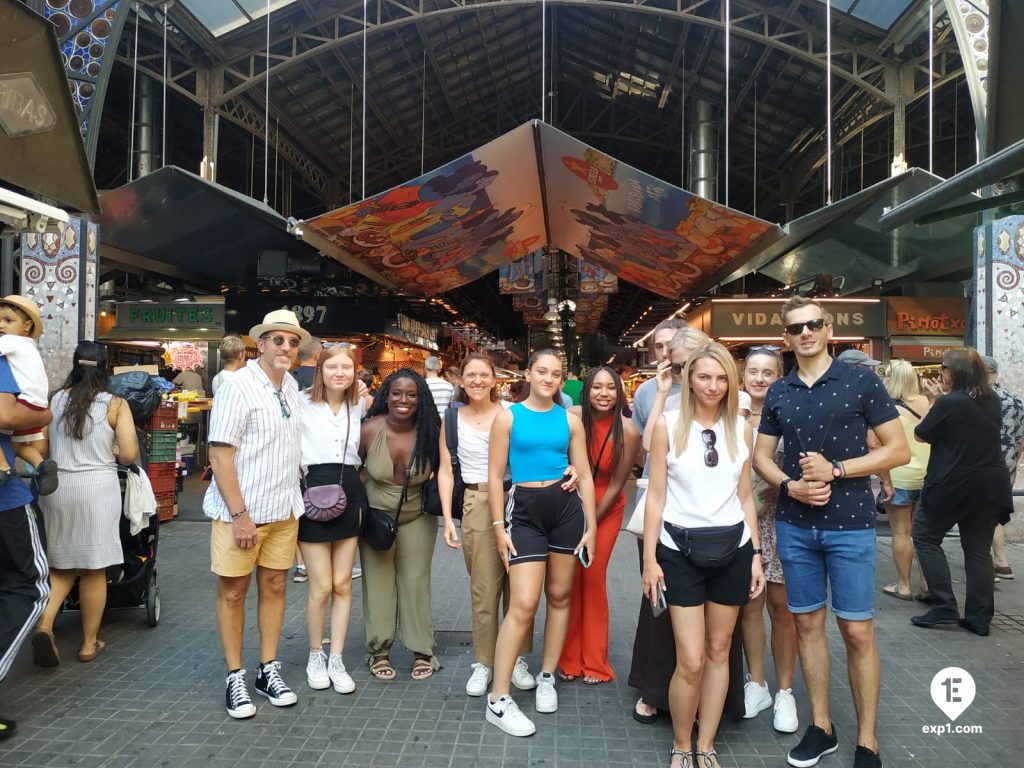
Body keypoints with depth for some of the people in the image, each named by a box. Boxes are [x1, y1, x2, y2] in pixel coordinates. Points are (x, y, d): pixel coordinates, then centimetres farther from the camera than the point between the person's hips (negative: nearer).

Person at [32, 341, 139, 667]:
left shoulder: (55, 399, 3)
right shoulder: (115, 404, -6)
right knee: (93, 569, 7)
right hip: (96, 487, -3)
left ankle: (44, 624, -1)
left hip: (55, 487, 3)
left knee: (61, 565, 19)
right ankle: (89, 643, 17)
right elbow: (130, 455, -10)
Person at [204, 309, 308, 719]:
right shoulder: (238, 386, -12)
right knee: (233, 592, 6)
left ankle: (268, 670, 24)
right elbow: (220, 455, -15)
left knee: (274, 586, 12)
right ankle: (235, 678, 19)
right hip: (240, 511, -6)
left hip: (284, 511, 6)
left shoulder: (292, 387, 9)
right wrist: (240, 515, -18)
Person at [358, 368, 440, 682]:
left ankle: (423, 652, 15)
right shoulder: (370, 430, -17)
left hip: (417, 518, 0)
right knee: (378, 582, 6)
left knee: (416, 581, 5)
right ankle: (379, 652, 19)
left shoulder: (430, 432, -17)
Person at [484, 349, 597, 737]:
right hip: (524, 509, -3)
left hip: (566, 507, 4)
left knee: (560, 596, 11)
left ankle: (547, 678, 29)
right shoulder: (508, 417, 0)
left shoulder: (570, 420, 6)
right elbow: (495, 476, -1)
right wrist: (499, 527, -6)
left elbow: (585, 476, 8)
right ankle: (498, 700, -1)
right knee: (523, 604, -10)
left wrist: (591, 525, 4)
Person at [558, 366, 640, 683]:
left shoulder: (627, 432, -18)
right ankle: (569, 660, 19)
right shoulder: (571, 417, -16)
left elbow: (616, 485, -11)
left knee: (593, 580, 2)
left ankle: (594, 663, 18)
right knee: (570, 580, 4)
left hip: (606, 509, -1)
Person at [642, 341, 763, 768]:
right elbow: (656, 496, -4)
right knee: (690, 661, -3)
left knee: (719, 652, 13)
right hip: (681, 549, -3)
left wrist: (756, 554, 7)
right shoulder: (668, 425, -5)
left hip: (732, 548, 3)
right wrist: (649, 558, -5)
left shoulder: (741, 428, 3)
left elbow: (745, 497, 9)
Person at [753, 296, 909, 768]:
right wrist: (790, 485, -10)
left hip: (850, 525, -3)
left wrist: (836, 470, -16)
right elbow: (761, 456, 10)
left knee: (857, 631, 1)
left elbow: (899, 450, -6)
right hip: (794, 526, 4)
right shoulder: (778, 393, 6)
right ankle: (821, 726, 26)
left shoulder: (861, 381, -4)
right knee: (808, 623, 11)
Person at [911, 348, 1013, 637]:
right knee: (979, 549, 11)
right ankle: (980, 618, 14)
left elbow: (921, 434, -5)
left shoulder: (949, 403, -16)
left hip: (953, 485, -6)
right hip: (990, 485, 7)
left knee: (925, 537, 9)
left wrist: (936, 401, 5)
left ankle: (945, 606, 4)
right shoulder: (992, 400, 6)